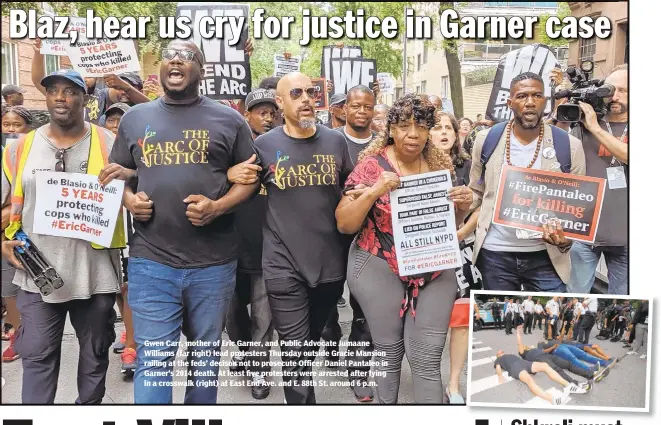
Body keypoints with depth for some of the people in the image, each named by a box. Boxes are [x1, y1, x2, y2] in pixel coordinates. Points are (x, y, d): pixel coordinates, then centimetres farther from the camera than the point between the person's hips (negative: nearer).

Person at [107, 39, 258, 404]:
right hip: (151, 261, 1)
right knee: (153, 360, 1)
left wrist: (218, 207, -14)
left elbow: (250, 177, 4)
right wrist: (128, 199, -5)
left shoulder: (228, 120, 3)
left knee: (206, 354, 16)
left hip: (213, 263, 0)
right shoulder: (134, 118, 11)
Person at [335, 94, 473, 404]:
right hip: (380, 269, -2)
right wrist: (373, 191, -22)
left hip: (434, 270, 3)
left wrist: (463, 206, -7)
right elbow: (344, 224, -9)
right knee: (389, 351, 8)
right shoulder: (372, 165, -6)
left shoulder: (439, 165, 5)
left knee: (428, 358, 0)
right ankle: (385, 403, 32)